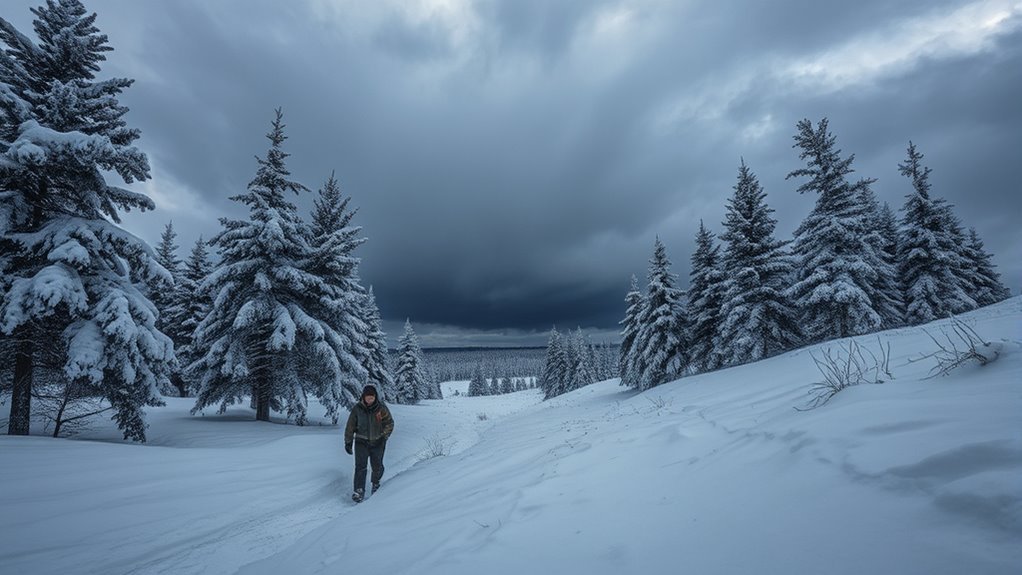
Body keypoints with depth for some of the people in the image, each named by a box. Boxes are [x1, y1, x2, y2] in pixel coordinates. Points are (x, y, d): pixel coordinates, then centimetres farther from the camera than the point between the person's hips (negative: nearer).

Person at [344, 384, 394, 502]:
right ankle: (359, 491, -9)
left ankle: (376, 483, 37)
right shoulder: (357, 409, -8)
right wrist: (348, 442, 3)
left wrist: (384, 436, -8)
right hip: (361, 442, 0)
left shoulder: (381, 408, -9)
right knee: (360, 466, -14)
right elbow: (350, 426, 1)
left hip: (378, 442, 1)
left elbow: (389, 423, 1)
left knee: (377, 466, 10)